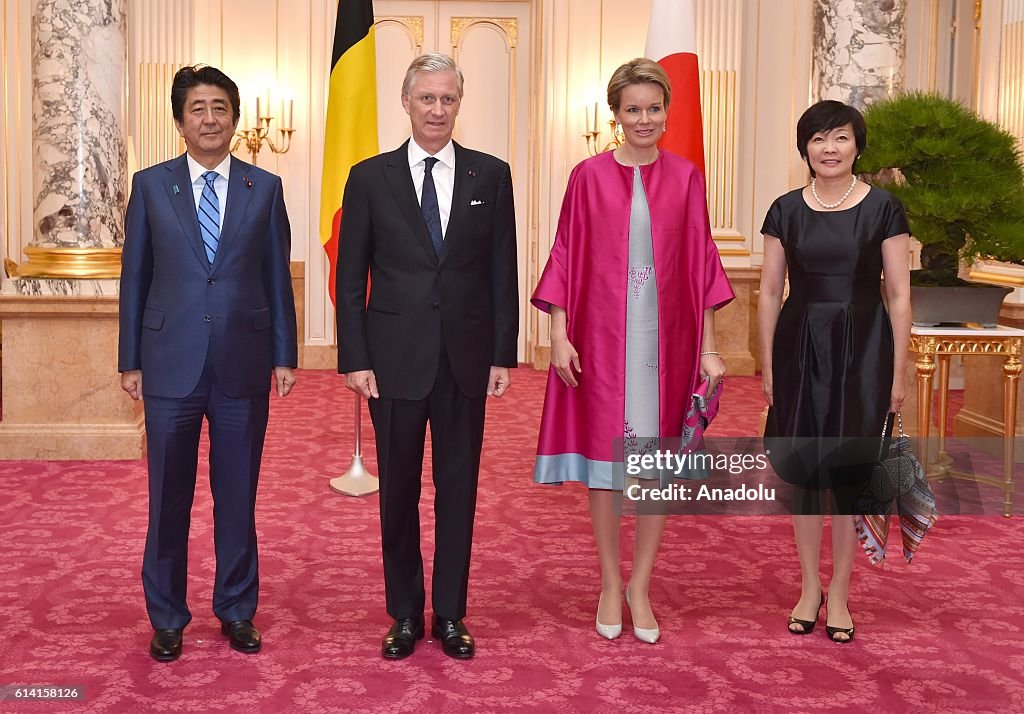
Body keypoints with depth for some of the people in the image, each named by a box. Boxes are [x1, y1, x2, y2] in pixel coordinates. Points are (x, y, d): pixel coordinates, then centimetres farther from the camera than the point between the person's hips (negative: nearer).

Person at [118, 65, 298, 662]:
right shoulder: (151, 185, 4)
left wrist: (284, 356, 3)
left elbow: (277, 277, 6)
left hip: (243, 365, 1)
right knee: (168, 498, 7)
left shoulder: (265, 187, 5)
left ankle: (237, 609, 26)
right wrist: (130, 360, 3)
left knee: (238, 495, 10)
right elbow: (135, 277, 5)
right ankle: (168, 617, 23)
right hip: (171, 365, 0)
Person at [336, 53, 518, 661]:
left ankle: (451, 614, 22)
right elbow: (351, 277, 2)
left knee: (458, 488, 8)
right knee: (399, 491, 8)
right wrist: (354, 359, -4)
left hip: (466, 358, 1)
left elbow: (503, 272, 4)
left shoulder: (491, 175, 4)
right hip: (396, 356, 0)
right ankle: (406, 614, 23)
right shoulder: (370, 177, 2)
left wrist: (504, 355, 0)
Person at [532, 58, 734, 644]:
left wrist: (708, 347, 2)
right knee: (605, 460, 6)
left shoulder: (685, 177, 5)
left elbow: (701, 263, 5)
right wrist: (560, 335, -6)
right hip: (603, 337, -1)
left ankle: (641, 586, 20)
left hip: (666, 337, 1)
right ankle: (610, 585, 21)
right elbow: (566, 258, 2)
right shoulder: (589, 176, 1)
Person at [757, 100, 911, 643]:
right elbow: (770, 293, 5)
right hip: (801, 346, 2)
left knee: (850, 470, 3)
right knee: (804, 467, 7)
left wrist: (898, 374, -5)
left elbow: (899, 296, -2)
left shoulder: (883, 209, -2)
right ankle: (809, 587, 23)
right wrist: (767, 367, 2)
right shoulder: (786, 210, 3)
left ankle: (839, 595, 17)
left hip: (862, 348, -2)